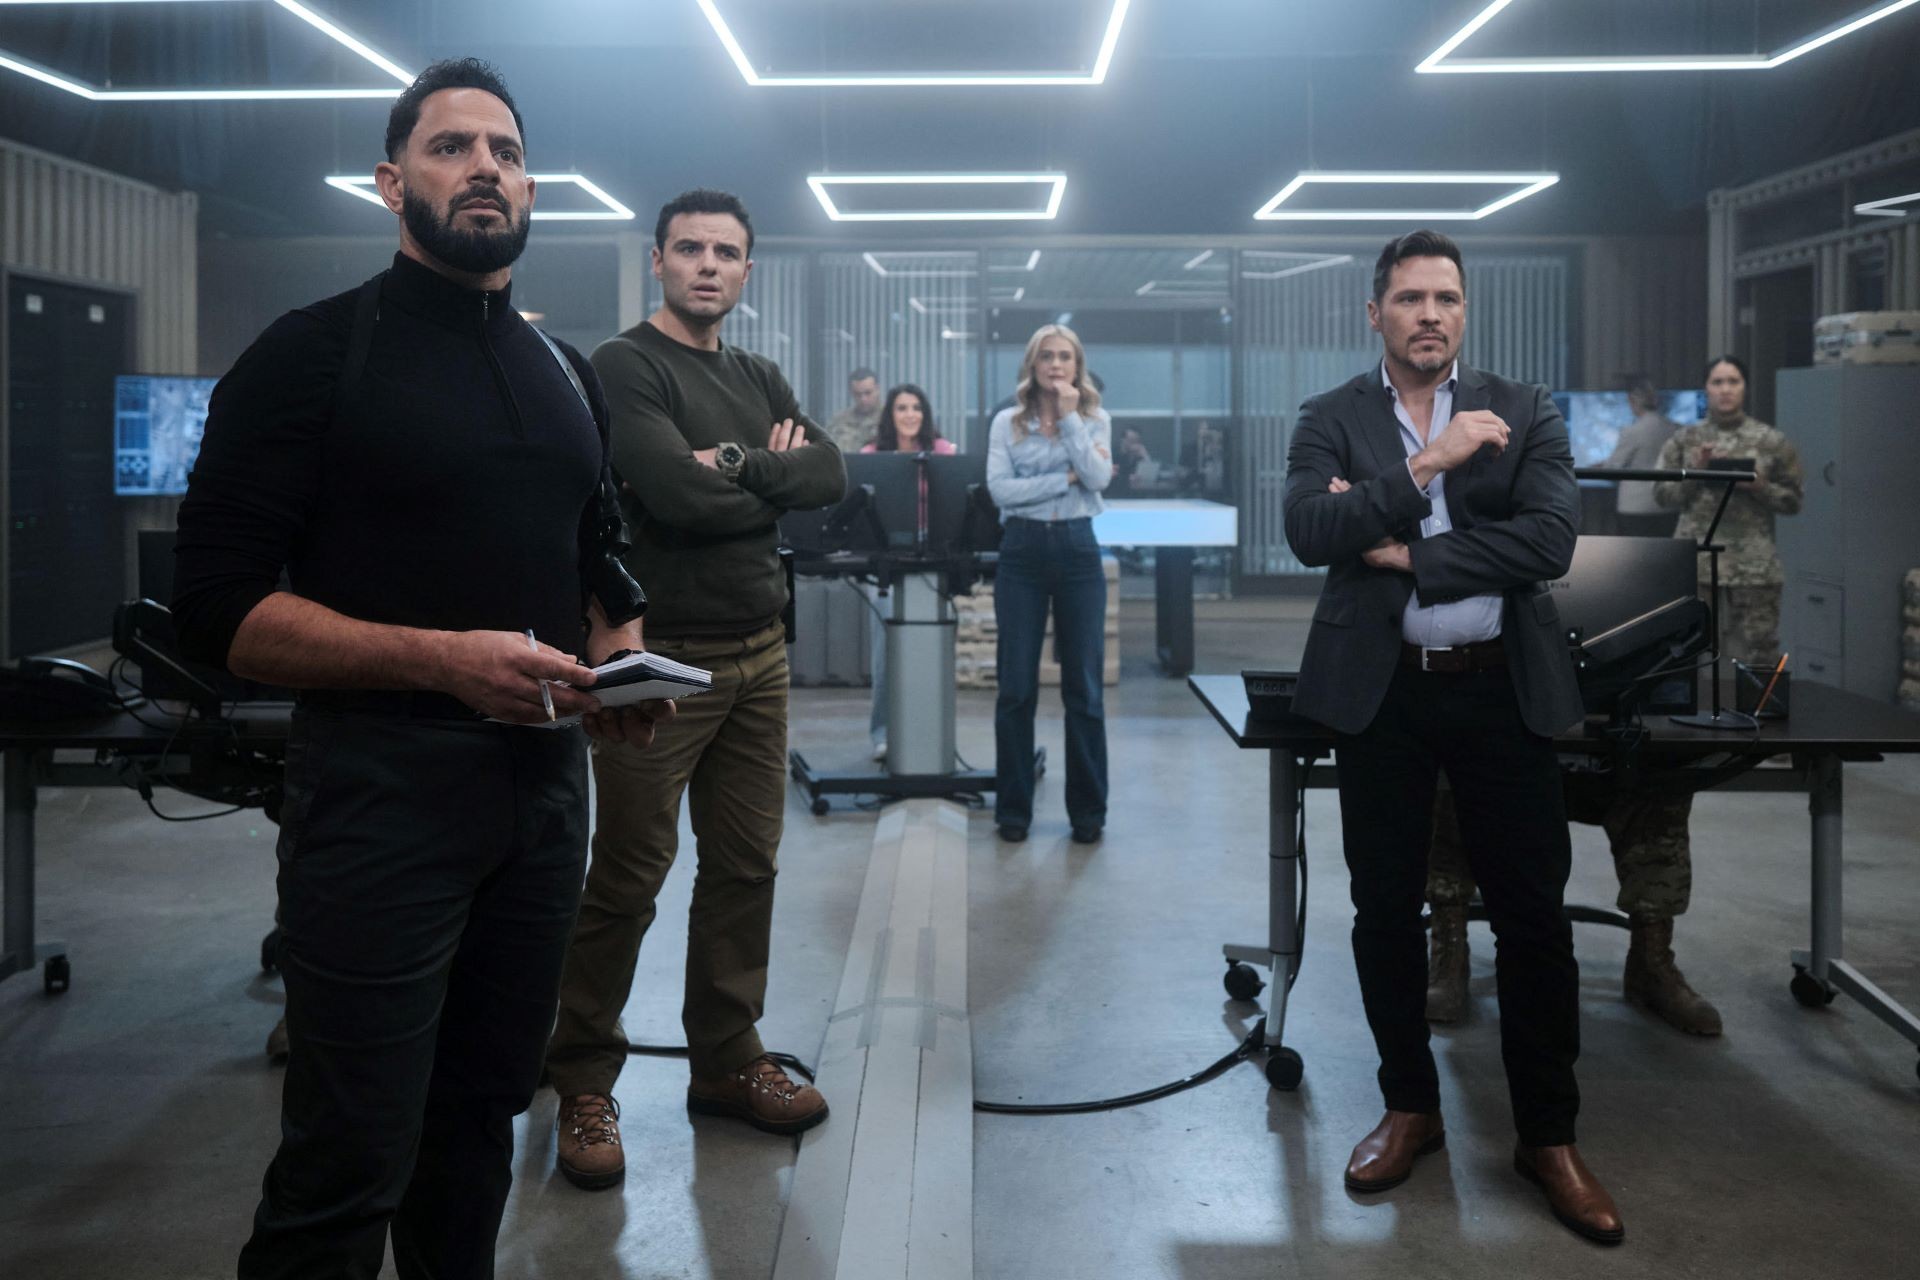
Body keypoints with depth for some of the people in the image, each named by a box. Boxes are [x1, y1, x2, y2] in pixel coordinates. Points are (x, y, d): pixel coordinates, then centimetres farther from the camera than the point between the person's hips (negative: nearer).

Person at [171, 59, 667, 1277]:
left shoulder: (569, 378, 14)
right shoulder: (317, 352, -6)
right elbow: (219, 605, -12)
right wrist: (443, 659, -22)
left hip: (545, 782, 6)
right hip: (381, 788, -6)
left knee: (482, 1115, 16)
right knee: (346, 1168, -1)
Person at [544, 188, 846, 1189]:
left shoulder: (761, 381, 17)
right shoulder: (624, 367, -5)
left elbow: (829, 474, 1)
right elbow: (676, 492, -19)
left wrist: (740, 466, -14)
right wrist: (774, 485, -3)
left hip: (757, 655, 7)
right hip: (659, 657, -7)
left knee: (746, 864, 11)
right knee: (626, 877, -2)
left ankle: (727, 1060, 24)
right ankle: (582, 1082, 11)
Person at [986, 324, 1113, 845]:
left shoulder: (1095, 420, 8)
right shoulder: (1007, 423, 6)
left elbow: (1098, 477, -10)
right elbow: (1000, 489, -8)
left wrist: (1069, 417, -8)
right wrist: (1066, 479, -11)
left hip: (1077, 549, 0)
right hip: (1022, 551, 0)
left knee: (1084, 685, 3)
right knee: (1016, 686, 2)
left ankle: (1088, 810, 12)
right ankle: (1013, 808, 12)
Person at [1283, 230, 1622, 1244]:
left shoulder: (1525, 415, 3)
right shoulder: (1330, 420, 3)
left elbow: (1551, 541, -12)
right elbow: (1309, 533, -14)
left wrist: (1404, 553, -13)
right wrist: (1427, 464, -19)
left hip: (1501, 691, 0)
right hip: (1379, 693, 1)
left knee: (1533, 914, 3)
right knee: (1385, 910, 10)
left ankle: (1548, 1136, 18)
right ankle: (1409, 1109, 28)